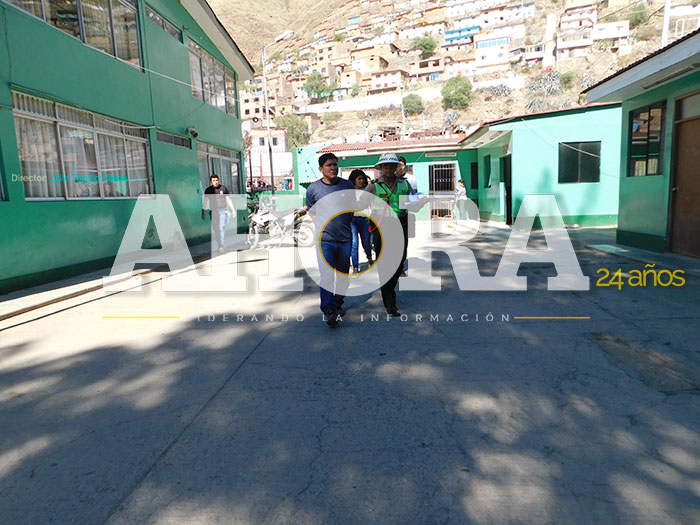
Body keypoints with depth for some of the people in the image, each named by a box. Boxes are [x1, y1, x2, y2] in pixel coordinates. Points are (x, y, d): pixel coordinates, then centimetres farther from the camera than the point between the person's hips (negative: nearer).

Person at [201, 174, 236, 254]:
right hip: (213, 212, 2)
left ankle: (222, 246, -20)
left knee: (222, 227, -17)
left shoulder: (223, 188, 5)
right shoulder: (208, 190, 5)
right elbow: (205, 202, 9)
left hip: (222, 211, -1)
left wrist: (233, 210, 10)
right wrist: (203, 213, 6)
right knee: (216, 230, 2)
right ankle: (219, 245, 12)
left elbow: (228, 199, 12)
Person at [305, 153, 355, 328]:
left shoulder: (348, 185, 5)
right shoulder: (313, 188, 0)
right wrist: (322, 227, 6)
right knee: (327, 276, -12)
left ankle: (338, 304, 28)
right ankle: (329, 311, -6)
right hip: (325, 239, -3)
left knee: (343, 276, 12)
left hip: (345, 239, 3)